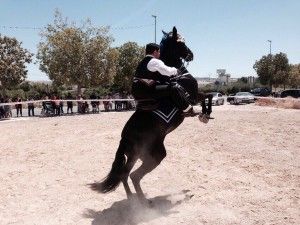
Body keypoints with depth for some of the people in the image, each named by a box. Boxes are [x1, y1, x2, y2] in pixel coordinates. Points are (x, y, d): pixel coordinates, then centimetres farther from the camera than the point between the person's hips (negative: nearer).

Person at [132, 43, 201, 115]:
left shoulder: (142, 62, 23)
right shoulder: (154, 61, -6)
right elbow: (168, 71, -18)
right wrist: (176, 71, 3)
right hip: (146, 90, -10)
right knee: (175, 88, -14)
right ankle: (188, 109, -10)